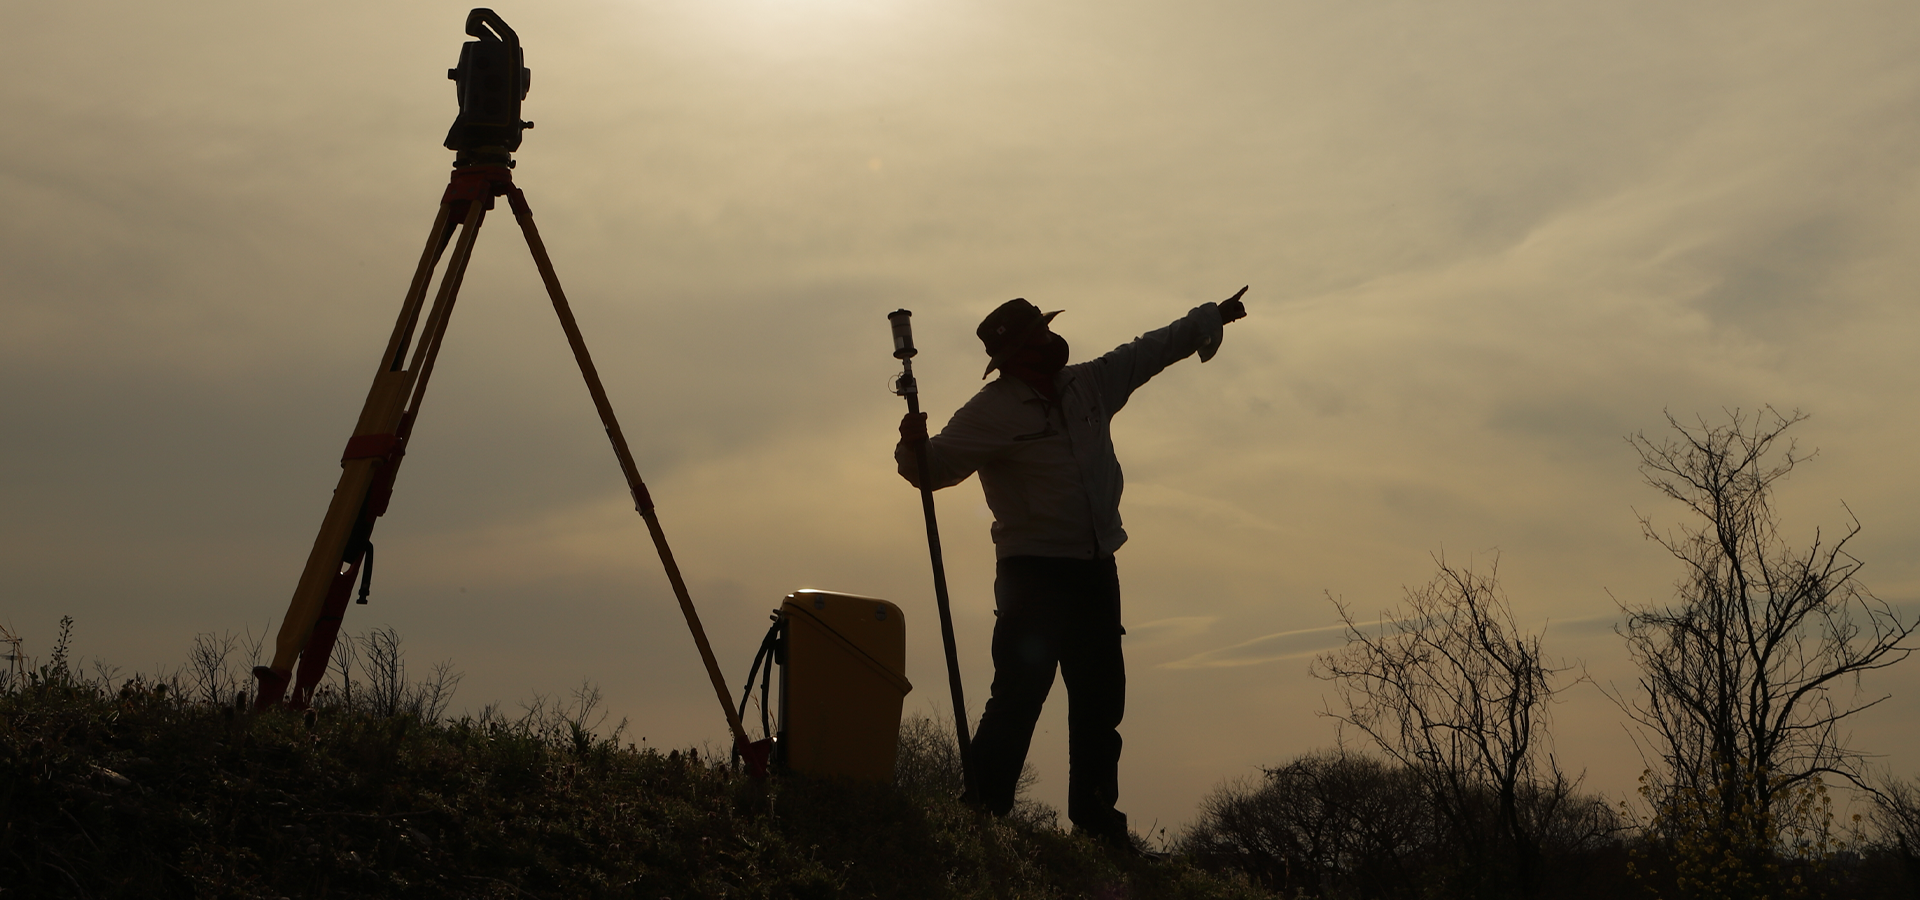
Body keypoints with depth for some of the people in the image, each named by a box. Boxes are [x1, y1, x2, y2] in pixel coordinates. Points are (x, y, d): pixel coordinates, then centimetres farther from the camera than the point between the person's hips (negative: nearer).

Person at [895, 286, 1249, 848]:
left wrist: (1213, 317, 31)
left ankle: (1095, 822, 26)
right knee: (1020, 695, -14)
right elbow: (937, 466, -14)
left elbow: (1152, 349, 22)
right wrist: (914, 447, -36)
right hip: (1033, 574, -7)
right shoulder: (992, 411, -11)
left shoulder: (1091, 383, 9)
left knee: (1101, 698, 14)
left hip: (1096, 570, 7)